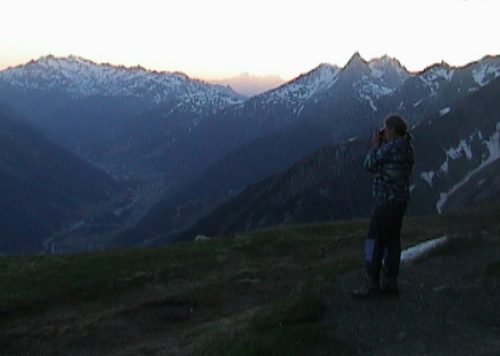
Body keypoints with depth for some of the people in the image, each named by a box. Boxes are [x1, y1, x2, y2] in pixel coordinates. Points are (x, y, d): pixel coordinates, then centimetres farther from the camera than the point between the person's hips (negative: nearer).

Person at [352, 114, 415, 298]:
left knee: (374, 241, -3)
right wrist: (381, 146, 12)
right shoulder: (407, 148, 10)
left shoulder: (390, 148, -18)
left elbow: (370, 165, -9)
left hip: (386, 201, -9)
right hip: (400, 200, 9)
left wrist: (375, 146, 3)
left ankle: (372, 284, -2)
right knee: (392, 241, 12)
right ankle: (390, 283, 16)